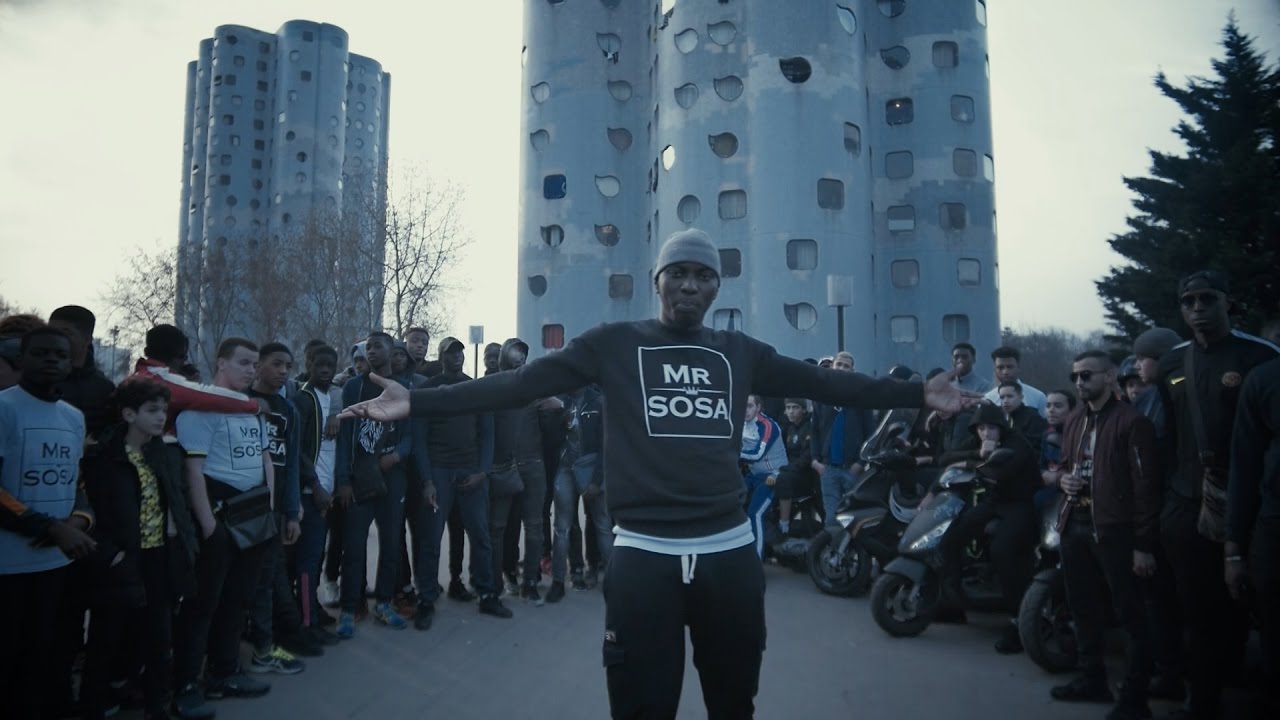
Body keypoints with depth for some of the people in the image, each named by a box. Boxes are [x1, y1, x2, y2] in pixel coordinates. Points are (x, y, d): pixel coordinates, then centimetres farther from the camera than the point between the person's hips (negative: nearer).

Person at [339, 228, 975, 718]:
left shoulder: (740, 353, 9)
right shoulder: (614, 344, 0)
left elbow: (825, 384, 10)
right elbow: (518, 385, -4)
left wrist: (918, 394, 6)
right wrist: (416, 402, -12)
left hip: (729, 552, 3)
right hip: (643, 556, -3)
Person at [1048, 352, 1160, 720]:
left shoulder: (1131, 421, -10)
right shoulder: (1074, 420, 15)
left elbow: (1145, 484, -14)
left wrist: (1144, 544, -16)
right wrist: (1063, 479, 3)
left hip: (1115, 529, -8)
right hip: (1076, 525, 8)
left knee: (1131, 616, 0)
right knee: (1083, 609, 16)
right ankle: (1093, 678, 30)